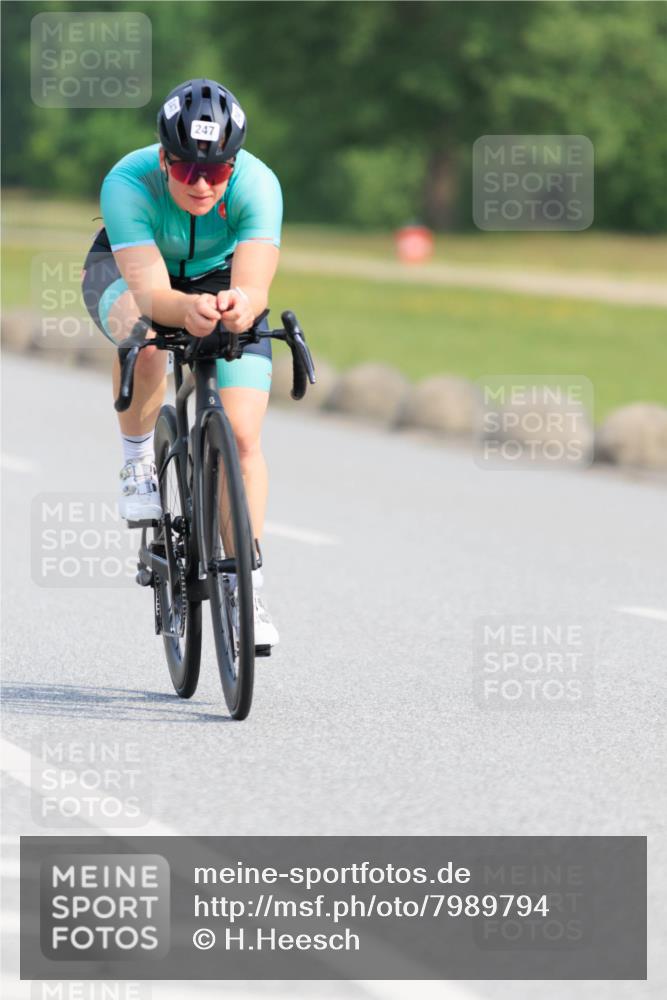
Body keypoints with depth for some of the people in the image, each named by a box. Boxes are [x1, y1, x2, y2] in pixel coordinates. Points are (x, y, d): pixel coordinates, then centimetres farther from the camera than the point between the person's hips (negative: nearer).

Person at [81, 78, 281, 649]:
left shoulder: (257, 186, -35)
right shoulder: (129, 183, -37)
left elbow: (254, 286, -46)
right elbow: (150, 292, -46)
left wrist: (241, 306, -70)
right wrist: (186, 310, -68)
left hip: (222, 278, 1)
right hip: (128, 268, -1)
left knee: (243, 436, -13)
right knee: (144, 337, -38)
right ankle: (137, 461, -11)